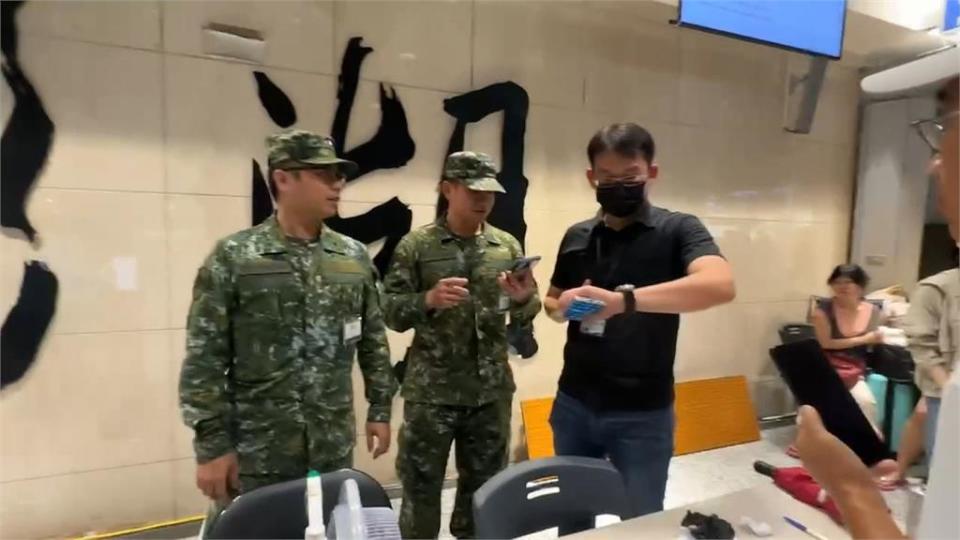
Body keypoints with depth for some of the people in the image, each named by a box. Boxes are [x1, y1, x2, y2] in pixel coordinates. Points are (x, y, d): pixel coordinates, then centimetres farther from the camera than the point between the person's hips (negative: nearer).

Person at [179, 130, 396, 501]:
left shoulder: (354, 257, 3)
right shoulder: (234, 257, -8)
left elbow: (373, 341, 8)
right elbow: (204, 359, -9)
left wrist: (380, 409, 8)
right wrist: (212, 445, -10)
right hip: (256, 456, -3)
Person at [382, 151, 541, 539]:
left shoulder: (507, 246, 3)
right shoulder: (416, 246, -5)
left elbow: (525, 316, 5)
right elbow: (390, 312, -7)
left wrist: (525, 299, -17)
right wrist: (428, 299, -25)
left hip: (492, 391, 3)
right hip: (430, 393, -3)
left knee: (484, 488, 20)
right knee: (421, 489, 11)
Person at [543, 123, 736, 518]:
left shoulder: (677, 230, -9)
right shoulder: (577, 236, 5)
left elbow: (720, 285, -28)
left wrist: (623, 299, -39)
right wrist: (560, 308, -8)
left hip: (642, 413, -4)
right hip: (573, 403, 4)